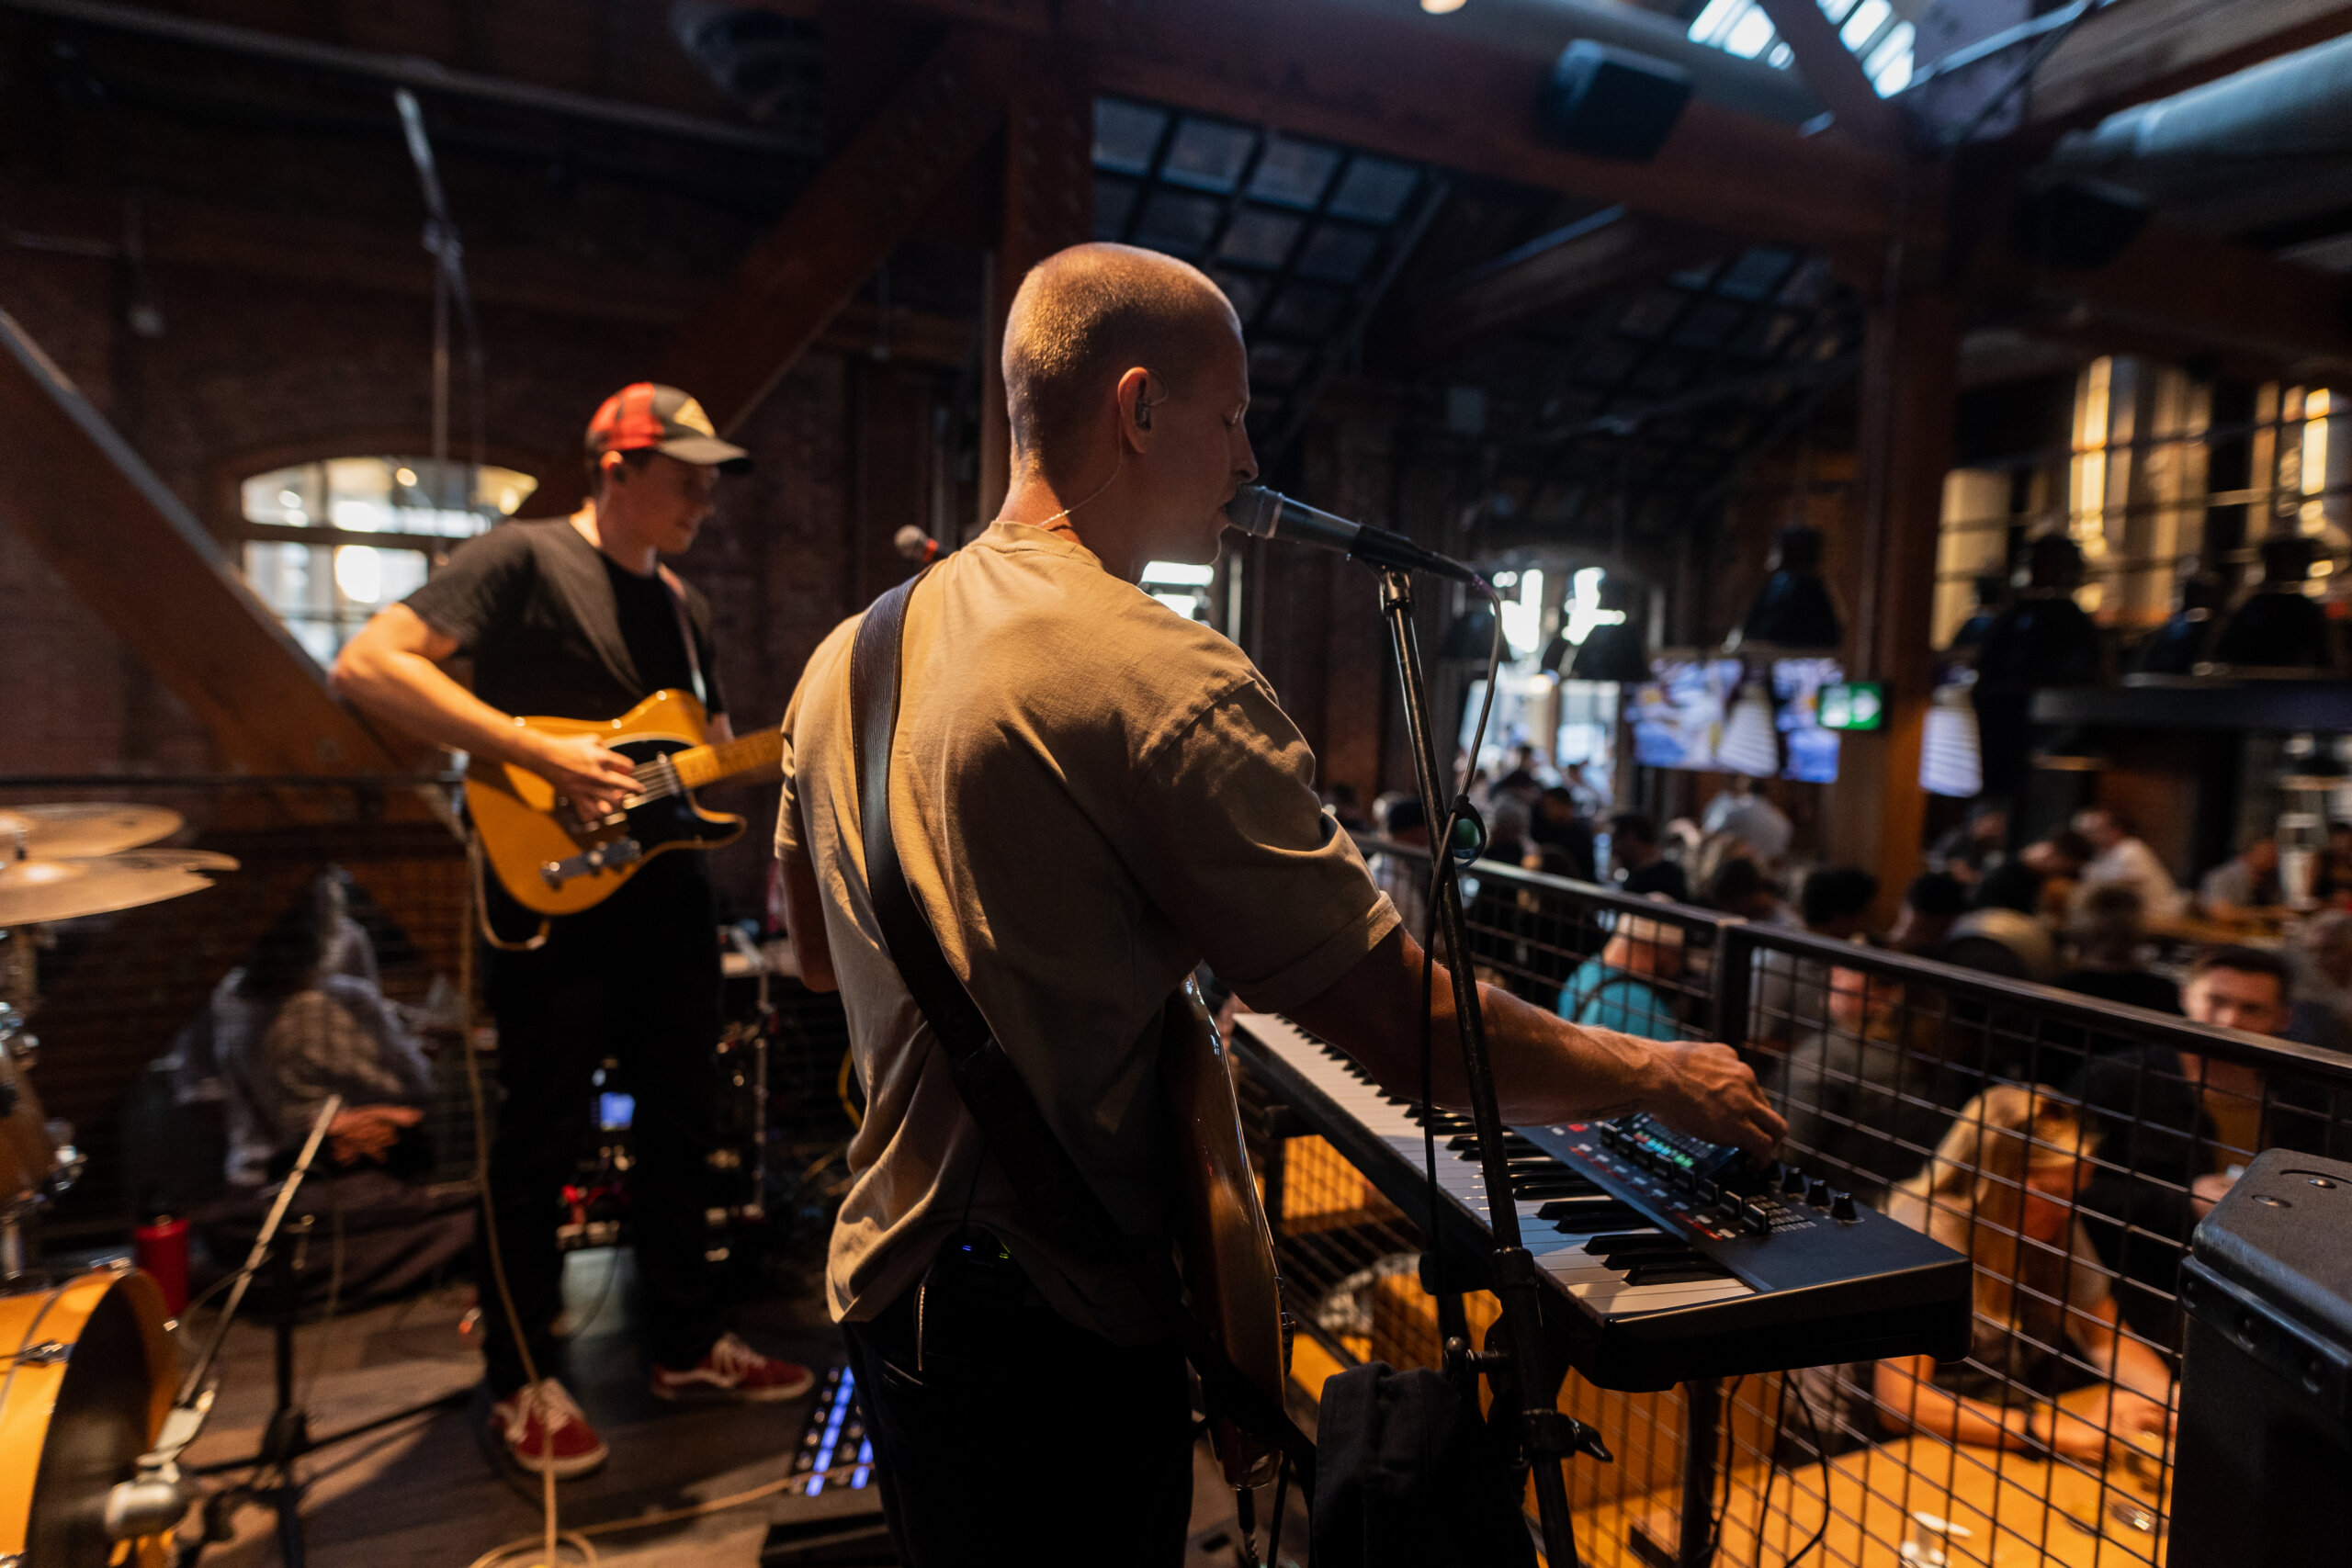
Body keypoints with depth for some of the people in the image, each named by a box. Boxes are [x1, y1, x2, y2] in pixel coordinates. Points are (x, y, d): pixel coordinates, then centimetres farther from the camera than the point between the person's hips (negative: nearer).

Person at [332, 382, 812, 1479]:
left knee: (680, 1122, 14)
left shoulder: (684, 606, 15)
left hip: (667, 891, 8)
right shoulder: (524, 560, -9)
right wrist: (541, 754, -24)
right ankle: (524, 1382, 23)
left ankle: (687, 1346, 30)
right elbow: (365, 665, -19)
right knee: (544, 1139, 3)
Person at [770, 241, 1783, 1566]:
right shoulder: (1169, 684, -25)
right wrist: (1661, 1076, -7)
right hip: (1063, 1335, -8)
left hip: (889, 1278, 8)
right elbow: (1407, 1034, -24)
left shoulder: (848, 657, 1)